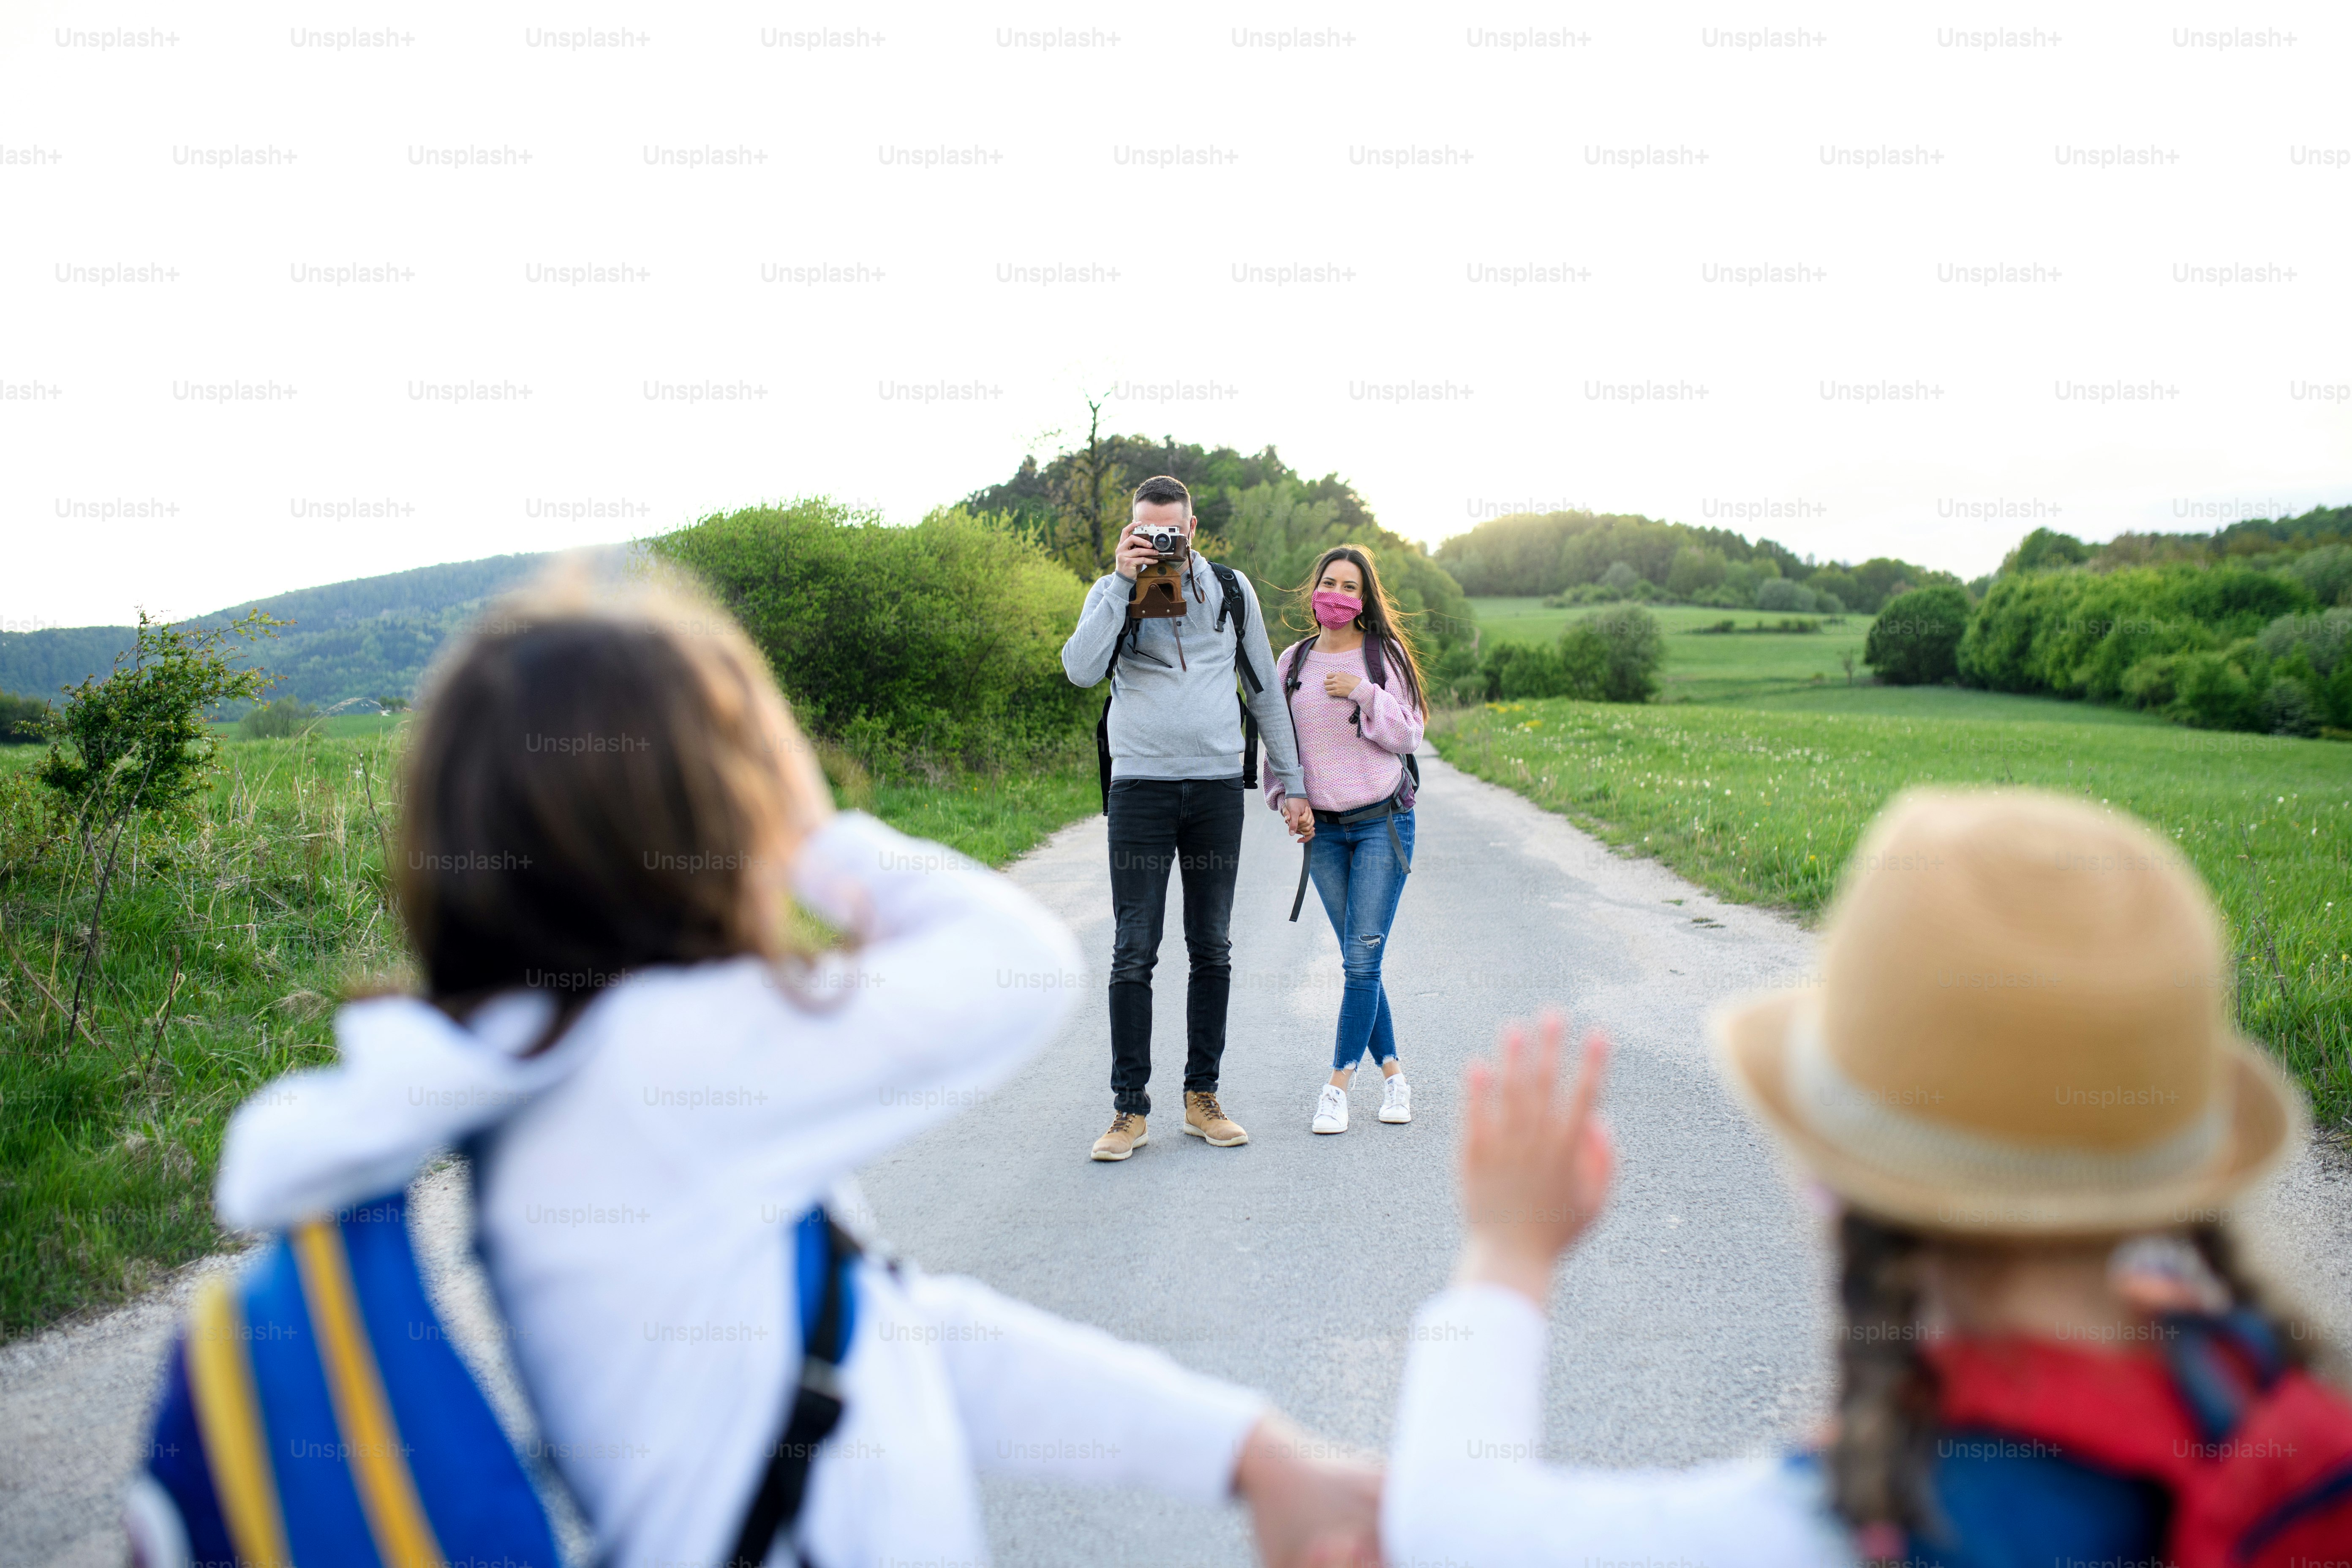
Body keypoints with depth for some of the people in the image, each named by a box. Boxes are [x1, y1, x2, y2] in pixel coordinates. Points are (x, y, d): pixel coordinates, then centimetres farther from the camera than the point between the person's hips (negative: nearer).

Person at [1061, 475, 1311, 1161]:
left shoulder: (1231, 588, 10)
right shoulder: (1113, 593, 5)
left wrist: (1291, 783, 11)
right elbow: (1080, 669, -14)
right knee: (1134, 951, -3)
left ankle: (1202, 1097, 16)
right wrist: (1123, 582, -15)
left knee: (1212, 949, 6)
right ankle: (1130, 1108, 4)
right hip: (1141, 787, -2)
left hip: (1218, 785, 2)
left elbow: (1264, 688, 14)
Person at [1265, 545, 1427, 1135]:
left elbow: (1408, 735, -2)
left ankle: (1338, 1085, -1)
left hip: (1383, 821, -3)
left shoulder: (1385, 655, 0)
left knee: (1363, 958, -8)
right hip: (1322, 829, 3)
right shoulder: (1293, 662, 8)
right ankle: (1391, 1071, 19)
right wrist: (1288, 801, 2)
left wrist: (1365, 694, -16)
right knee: (1357, 961, 4)